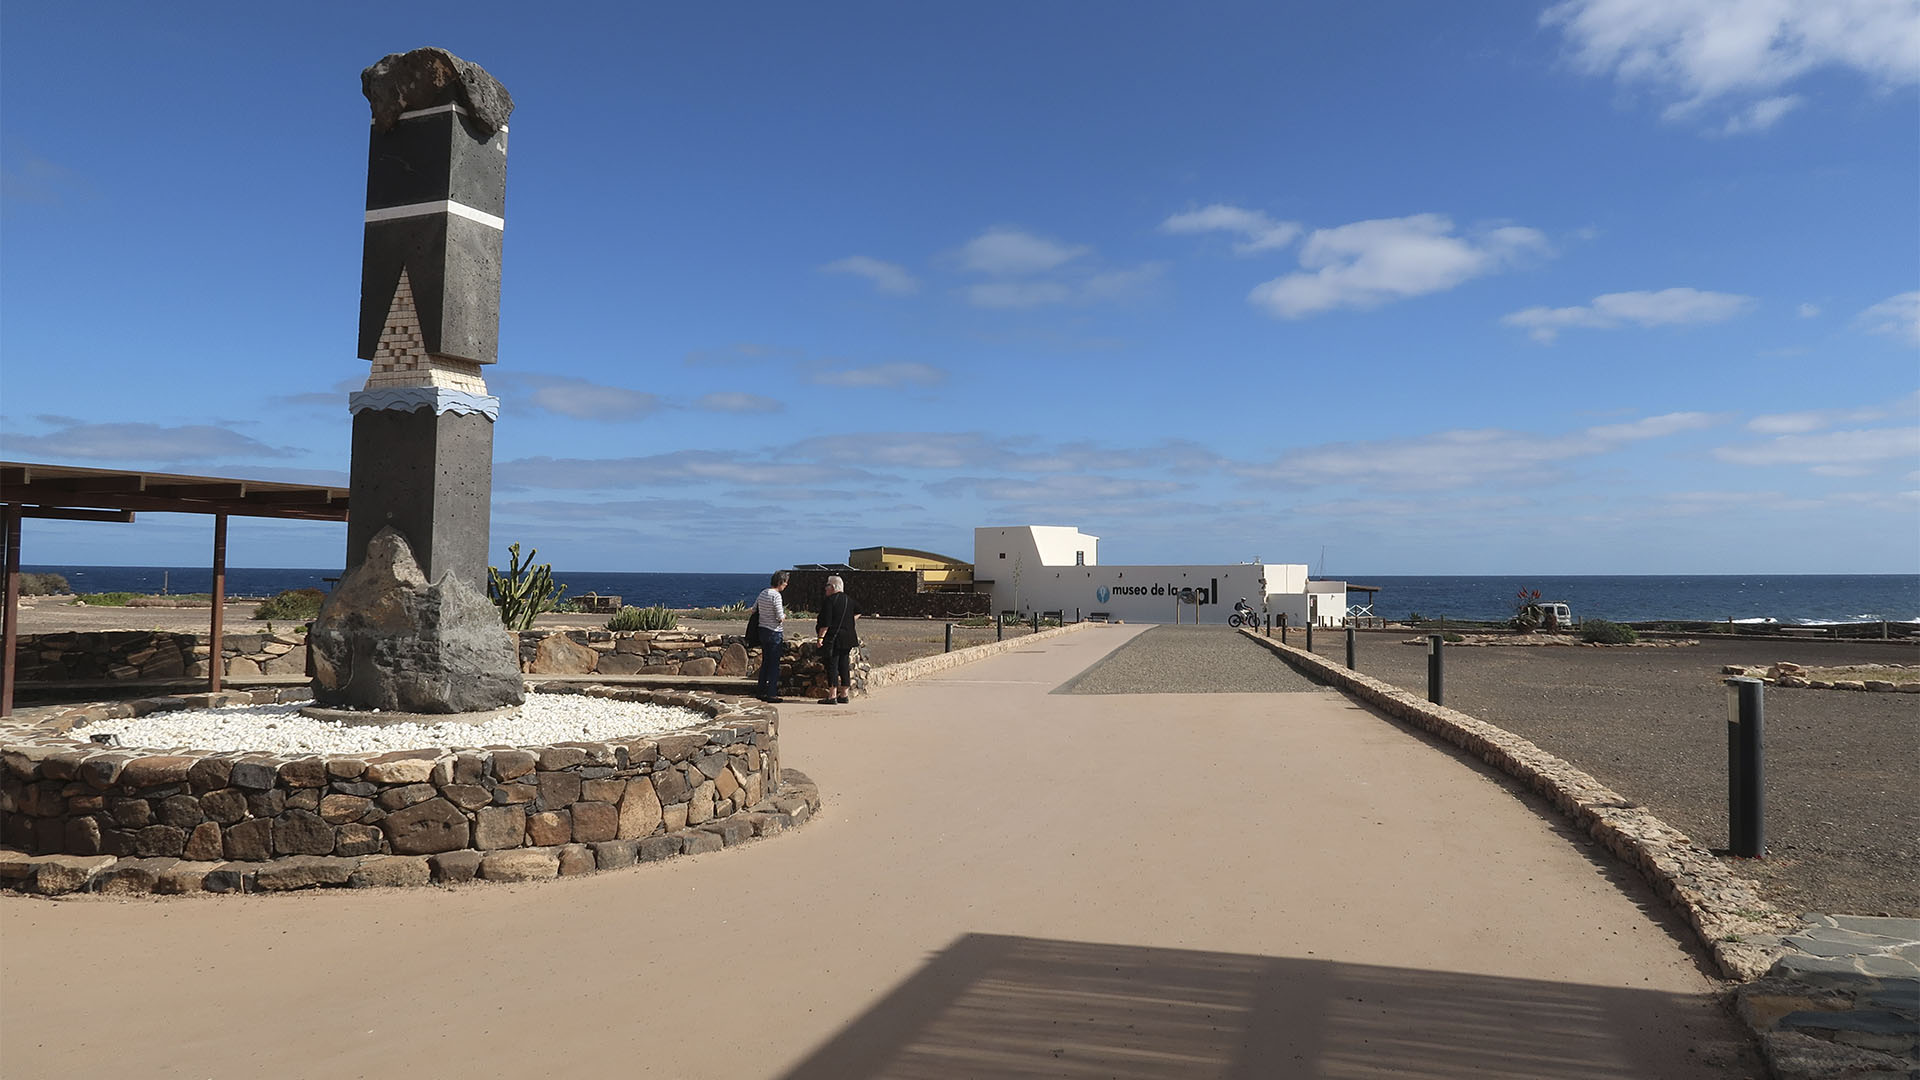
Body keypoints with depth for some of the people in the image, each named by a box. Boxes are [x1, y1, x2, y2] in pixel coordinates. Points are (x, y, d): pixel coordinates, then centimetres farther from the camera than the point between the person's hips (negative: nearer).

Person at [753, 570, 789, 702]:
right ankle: (771, 694, 0)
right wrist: (784, 615, 2)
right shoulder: (776, 595, -17)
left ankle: (762, 692, 18)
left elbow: (754, 610, 19)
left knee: (765, 662, 14)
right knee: (774, 664, -1)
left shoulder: (763, 593, 7)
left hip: (762, 631, 8)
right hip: (774, 632, -8)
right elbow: (780, 618, -18)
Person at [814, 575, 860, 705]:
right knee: (844, 665, 11)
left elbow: (826, 622, -17)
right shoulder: (848, 600, 12)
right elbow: (858, 613, 26)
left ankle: (832, 696, -6)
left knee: (832, 665, -5)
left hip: (832, 638, -8)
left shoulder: (829, 601, -12)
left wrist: (821, 637, -14)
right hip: (847, 638, 8)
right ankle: (844, 695, 15)